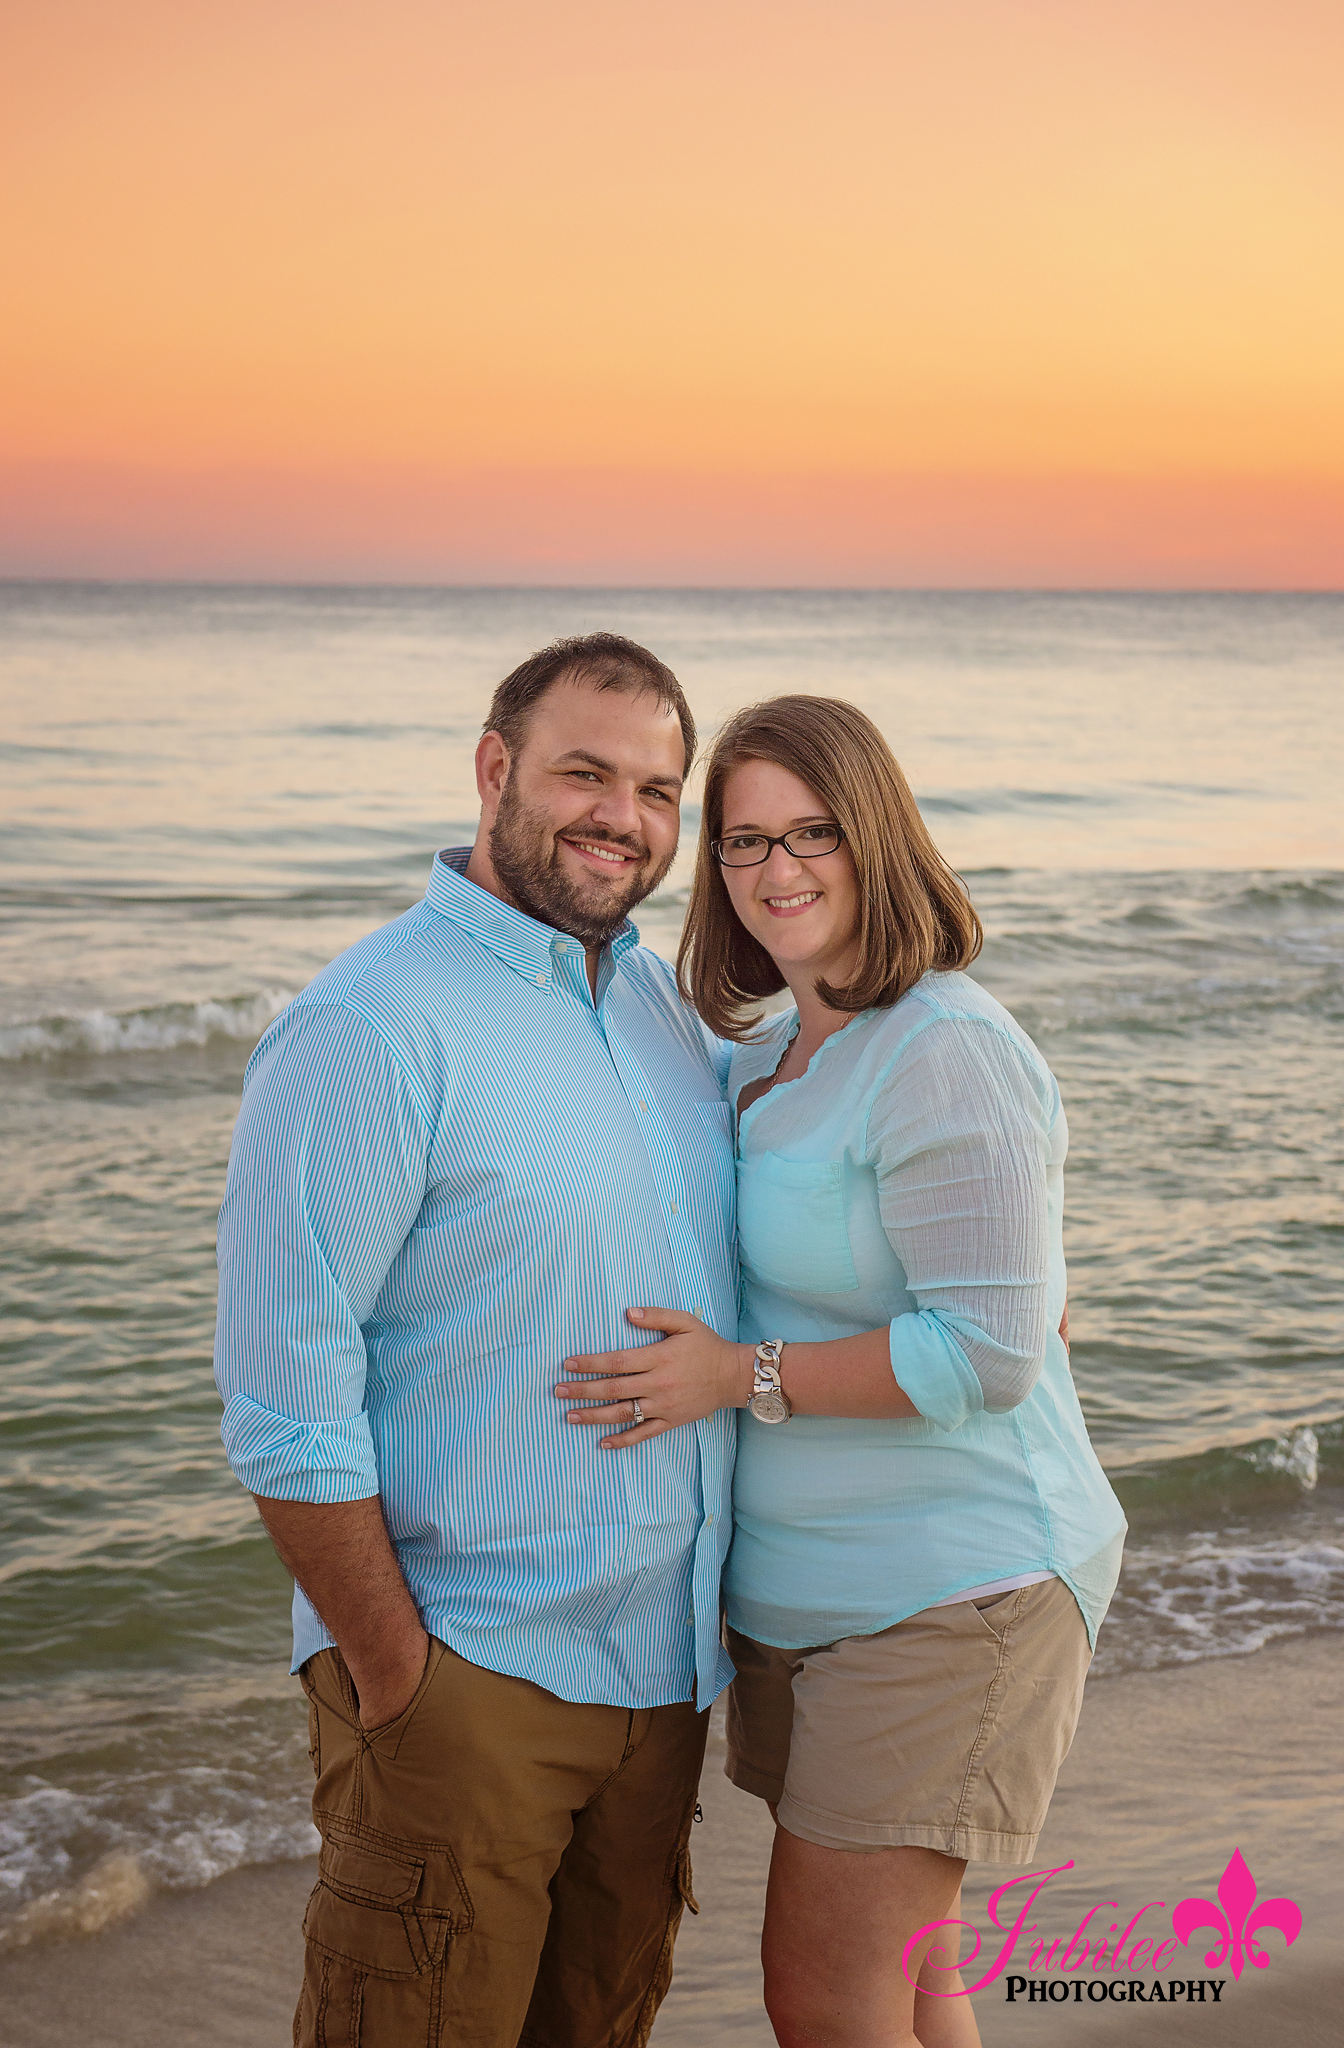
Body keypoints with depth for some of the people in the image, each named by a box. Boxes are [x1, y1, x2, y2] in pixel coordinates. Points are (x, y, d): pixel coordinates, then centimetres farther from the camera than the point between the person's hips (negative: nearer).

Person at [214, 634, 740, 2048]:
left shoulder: (659, 1003, 8)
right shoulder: (369, 1028, -15)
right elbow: (284, 1401, -18)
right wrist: (394, 1676, -16)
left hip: (664, 1664, 7)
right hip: (468, 1677, -7)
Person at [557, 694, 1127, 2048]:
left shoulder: (948, 1057, -18)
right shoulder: (772, 1059, 11)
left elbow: (989, 1352, -23)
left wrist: (741, 1376, -19)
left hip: (950, 1589, -9)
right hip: (810, 1587, 9)